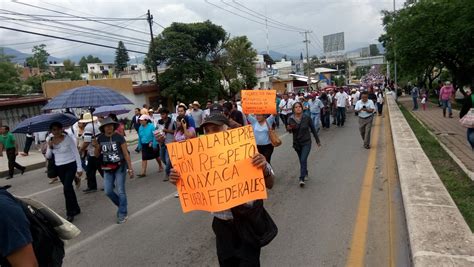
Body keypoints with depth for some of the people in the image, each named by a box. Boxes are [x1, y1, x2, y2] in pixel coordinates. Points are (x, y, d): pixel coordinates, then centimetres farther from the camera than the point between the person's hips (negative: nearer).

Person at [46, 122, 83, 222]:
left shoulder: (68, 138, -11)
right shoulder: (51, 141, 3)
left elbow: (76, 153, -9)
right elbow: (48, 157, 8)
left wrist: (79, 168, -11)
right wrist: (50, 147, -12)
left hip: (70, 166, -5)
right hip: (59, 168, 6)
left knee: (67, 188, -15)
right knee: (68, 188, 14)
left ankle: (70, 213, -5)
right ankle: (75, 209, 29)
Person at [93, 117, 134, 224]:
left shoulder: (119, 137, -11)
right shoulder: (100, 138, 1)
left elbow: (126, 153, -10)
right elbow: (97, 155, 8)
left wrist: (130, 168, -11)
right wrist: (96, 147, -13)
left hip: (120, 167, -4)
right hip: (107, 169, 5)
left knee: (120, 191, -1)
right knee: (108, 191, 6)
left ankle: (123, 214, 13)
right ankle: (122, 206, 31)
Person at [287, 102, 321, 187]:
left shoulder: (307, 118, -11)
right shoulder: (291, 119, -8)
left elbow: (313, 129, 0)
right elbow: (290, 131, 0)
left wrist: (317, 140, 6)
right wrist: (289, 128, -25)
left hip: (306, 142, -2)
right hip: (296, 143, 3)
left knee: (303, 160, -16)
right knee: (302, 160, 18)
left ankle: (302, 178, -13)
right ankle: (305, 173, 42)